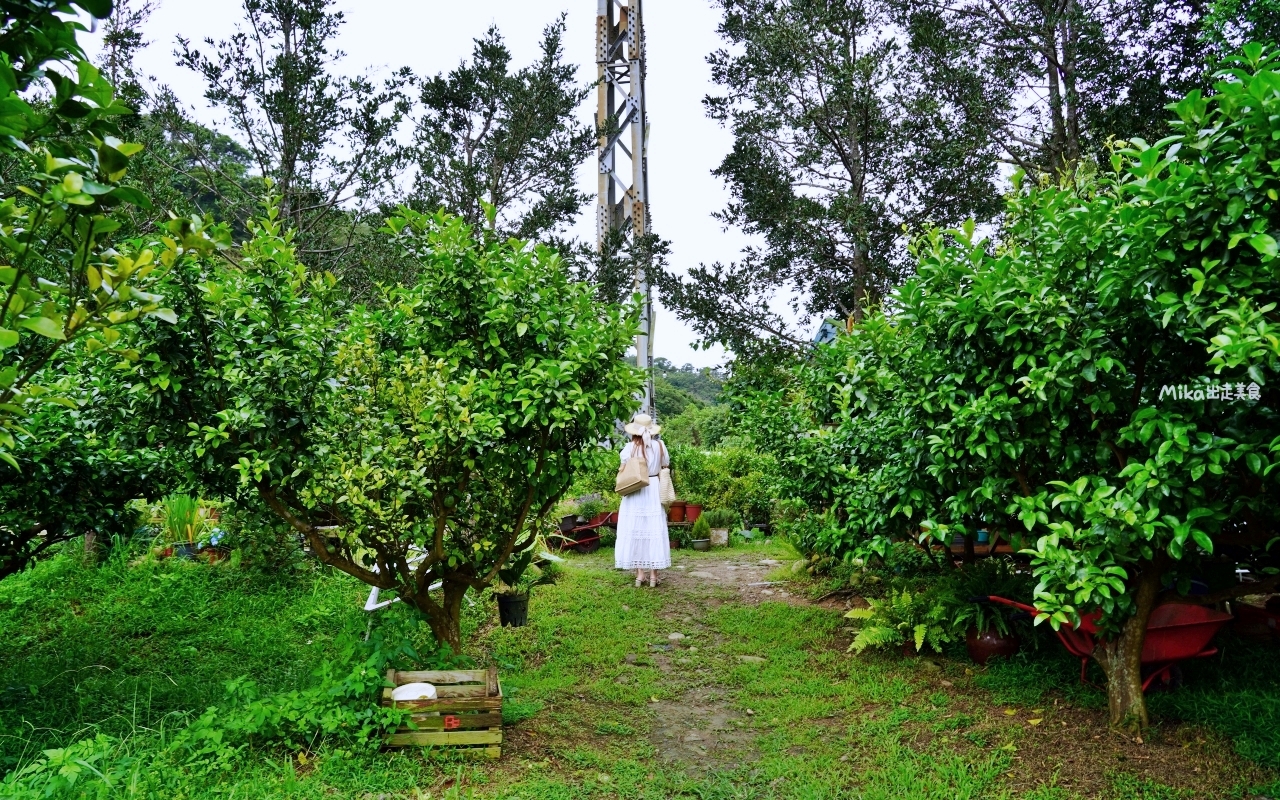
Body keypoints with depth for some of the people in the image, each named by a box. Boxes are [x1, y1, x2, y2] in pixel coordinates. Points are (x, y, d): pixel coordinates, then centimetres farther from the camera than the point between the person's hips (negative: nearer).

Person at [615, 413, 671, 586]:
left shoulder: (630, 447, -8)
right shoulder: (659, 446, -2)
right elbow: (665, 468, 6)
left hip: (634, 493, -2)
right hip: (654, 491, 2)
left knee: (634, 531, 6)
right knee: (654, 532, 6)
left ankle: (639, 574, 7)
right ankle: (653, 574, 8)